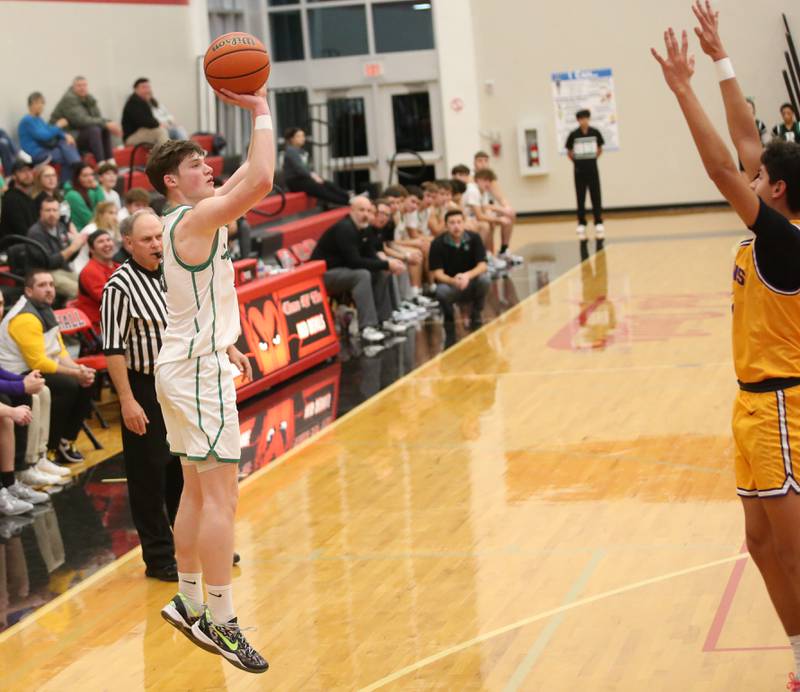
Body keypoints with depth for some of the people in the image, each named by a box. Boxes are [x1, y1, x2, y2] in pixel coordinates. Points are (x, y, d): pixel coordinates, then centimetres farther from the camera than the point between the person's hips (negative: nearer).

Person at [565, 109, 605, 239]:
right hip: (579, 171, 0)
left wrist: (592, 159, 6)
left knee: (596, 197, 0)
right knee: (580, 198, 4)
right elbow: (569, 152, 5)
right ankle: (581, 225, 9)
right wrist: (577, 162, 3)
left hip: (592, 170, 0)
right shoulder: (574, 135, -7)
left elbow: (600, 150, 11)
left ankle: (598, 224, 4)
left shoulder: (595, 133, -3)